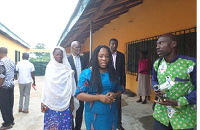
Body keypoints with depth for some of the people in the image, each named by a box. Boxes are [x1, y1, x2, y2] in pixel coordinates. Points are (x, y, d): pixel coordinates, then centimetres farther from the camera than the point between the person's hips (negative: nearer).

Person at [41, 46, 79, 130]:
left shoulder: (67, 68, 0)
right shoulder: (50, 67, 2)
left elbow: (71, 86, 1)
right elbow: (46, 85, 3)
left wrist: (72, 102, -1)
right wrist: (43, 101, 1)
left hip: (65, 103, 0)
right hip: (52, 102, 1)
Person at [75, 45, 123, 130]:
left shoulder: (113, 73, 3)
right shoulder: (87, 73, -10)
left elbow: (119, 90, 11)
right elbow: (78, 95, -14)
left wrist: (115, 95, -12)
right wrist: (99, 97, -21)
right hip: (94, 115, -4)